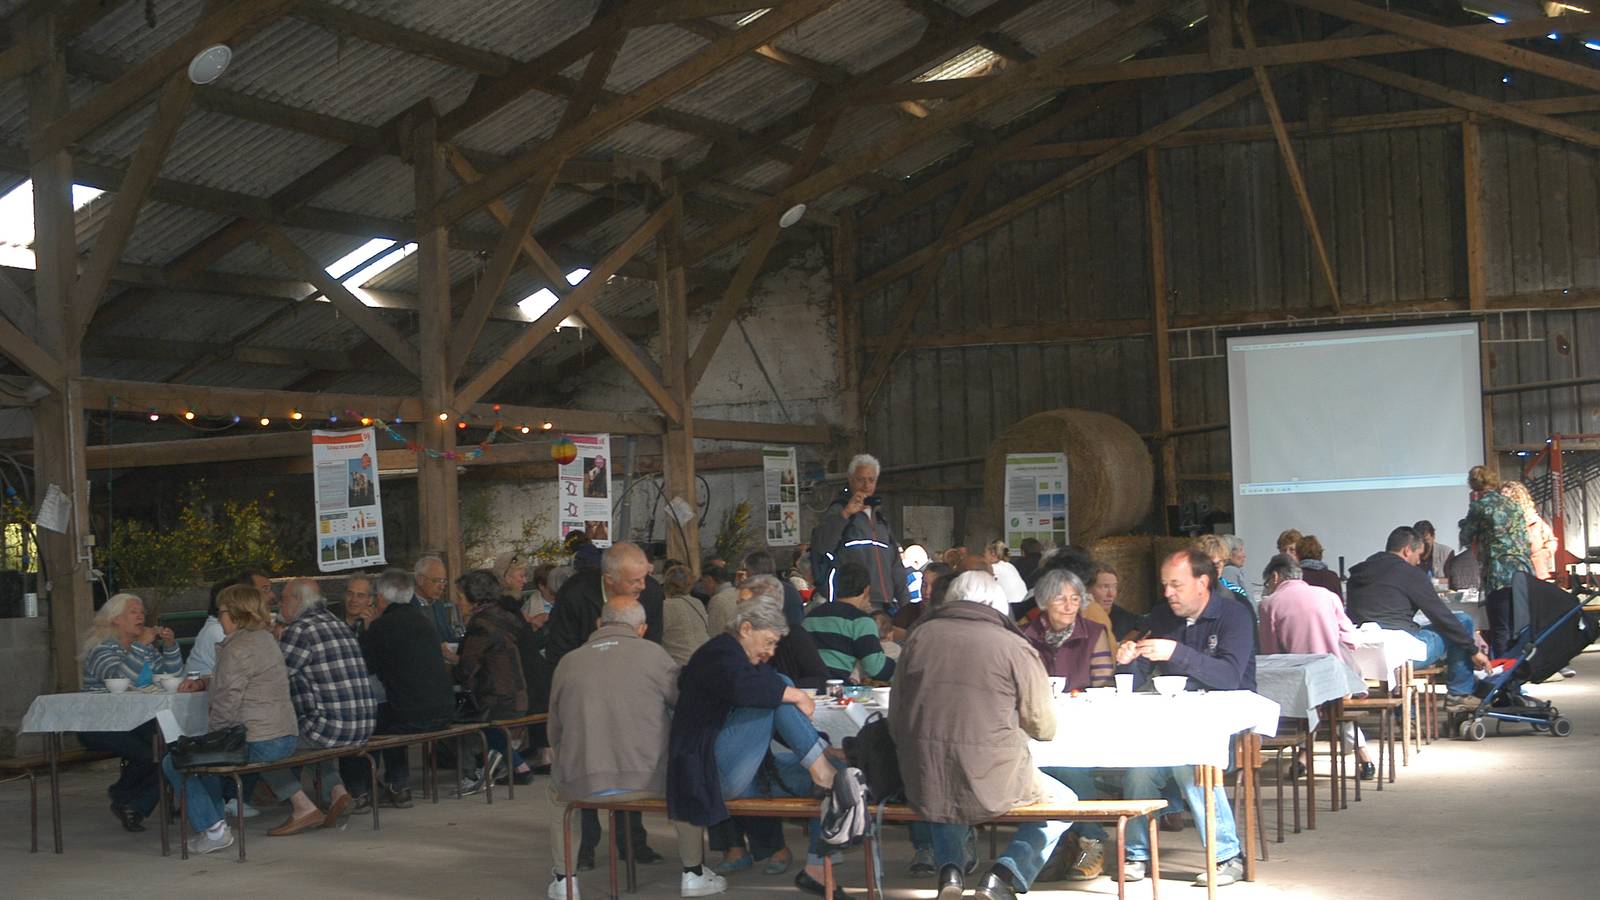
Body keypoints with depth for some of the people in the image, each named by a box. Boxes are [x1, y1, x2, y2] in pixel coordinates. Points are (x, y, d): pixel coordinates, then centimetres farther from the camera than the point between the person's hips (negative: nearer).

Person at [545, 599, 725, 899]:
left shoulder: (567, 662, 6)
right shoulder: (652, 654, -1)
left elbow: (555, 735, 11)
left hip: (581, 787, 2)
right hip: (648, 781, -2)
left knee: (557, 788, 36)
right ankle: (693, 873, 30)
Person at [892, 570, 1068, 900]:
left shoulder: (920, 636, 5)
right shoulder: (1015, 647, -5)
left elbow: (895, 722, 9)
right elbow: (1044, 729, 3)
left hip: (924, 789, 3)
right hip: (992, 787, -3)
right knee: (1062, 800, 25)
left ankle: (949, 870, 15)